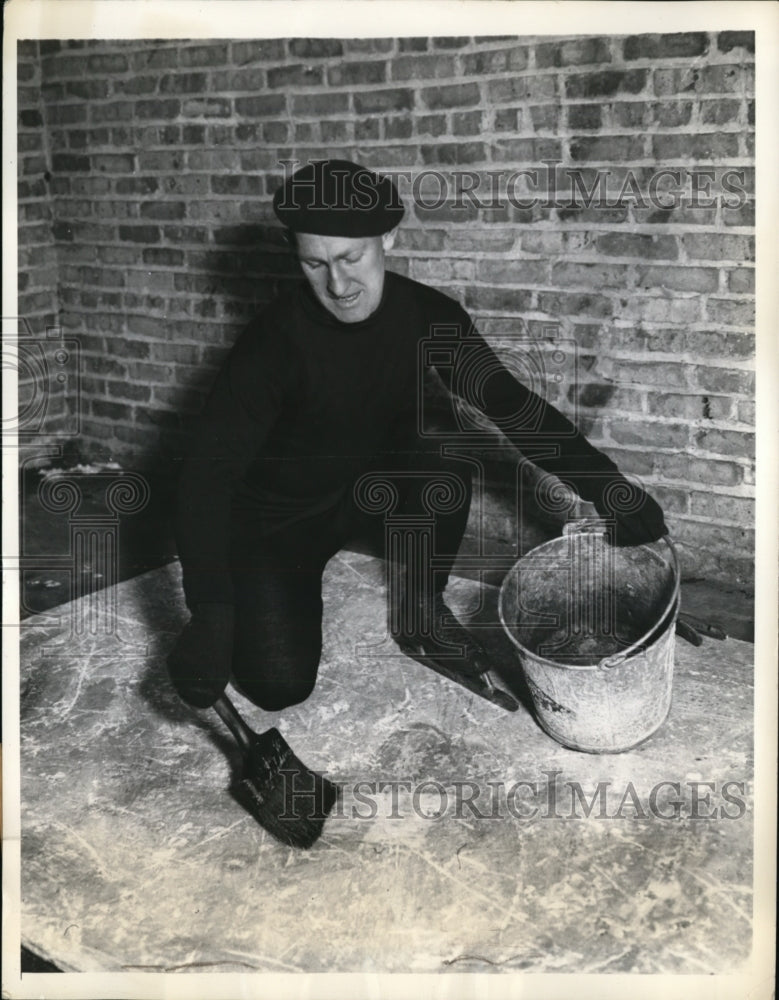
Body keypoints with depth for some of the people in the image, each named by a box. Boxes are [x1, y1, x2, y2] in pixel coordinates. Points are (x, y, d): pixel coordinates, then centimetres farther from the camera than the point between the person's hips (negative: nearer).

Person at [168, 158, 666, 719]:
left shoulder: (428, 316, -15)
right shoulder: (277, 340, -26)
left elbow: (510, 405, -14)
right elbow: (209, 470, -29)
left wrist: (607, 489, -23)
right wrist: (210, 614, -40)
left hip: (368, 491, 4)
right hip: (277, 520, -3)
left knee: (439, 436, -25)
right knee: (281, 684, -19)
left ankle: (423, 611, -6)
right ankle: (255, 601, 16)